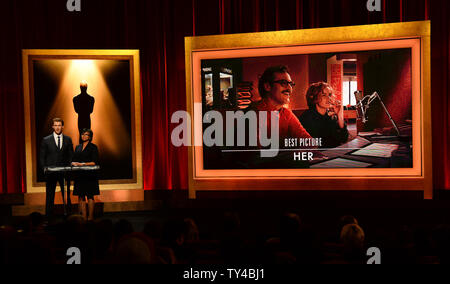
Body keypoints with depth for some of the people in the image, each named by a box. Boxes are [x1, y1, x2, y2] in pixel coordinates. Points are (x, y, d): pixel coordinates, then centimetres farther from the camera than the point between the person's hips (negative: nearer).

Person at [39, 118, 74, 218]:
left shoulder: (68, 139, 7)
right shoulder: (46, 140, 3)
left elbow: (71, 156, 10)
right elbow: (42, 157, 5)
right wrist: (44, 168, -7)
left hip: (64, 172, 1)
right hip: (50, 172, -1)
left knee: (66, 195, 5)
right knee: (50, 196, 3)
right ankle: (48, 217, 10)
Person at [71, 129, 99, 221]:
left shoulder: (93, 147, 0)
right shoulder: (78, 147, 17)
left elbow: (94, 162, -7)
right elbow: (73, 160, 16)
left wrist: (83, 164, -14)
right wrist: (74, 163, -7)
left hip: (89, 175, -5)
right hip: (79, 175, 5)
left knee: (90, 196, -3)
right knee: (81, 196, 1)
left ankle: (90, 217, 1)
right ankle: (83, 217, 3)